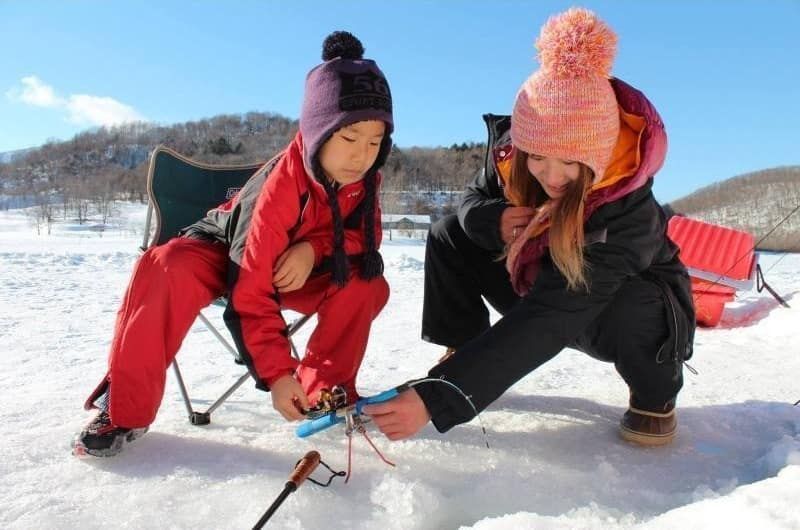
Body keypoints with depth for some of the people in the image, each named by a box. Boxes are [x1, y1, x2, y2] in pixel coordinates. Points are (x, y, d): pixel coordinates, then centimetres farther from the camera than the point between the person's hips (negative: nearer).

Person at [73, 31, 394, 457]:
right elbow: (251, 293, -34)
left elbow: (367, 234, -7)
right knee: (166, 270, -36)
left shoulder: (364, 175, -19)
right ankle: (125, 409, -20)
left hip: (293, 268, 5)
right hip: (224, 254, -4)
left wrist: (313, 247, -28)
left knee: (368, 284, -21)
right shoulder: (280, 184, -35)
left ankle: (324, 389, -4)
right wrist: (276, 373, -36)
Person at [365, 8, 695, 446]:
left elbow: (546, 322, -45)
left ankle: (655, 396, -5)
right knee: (451, 237, -15)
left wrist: (438, 399, -51)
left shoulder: (629, 213, -38)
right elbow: (474, 200, -4)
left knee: (629, 312, -40)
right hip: (544, 288, 4)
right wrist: (494, 221, -31)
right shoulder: (510, 154, -24)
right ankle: (461, 360, -3)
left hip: (636, 310, -3)